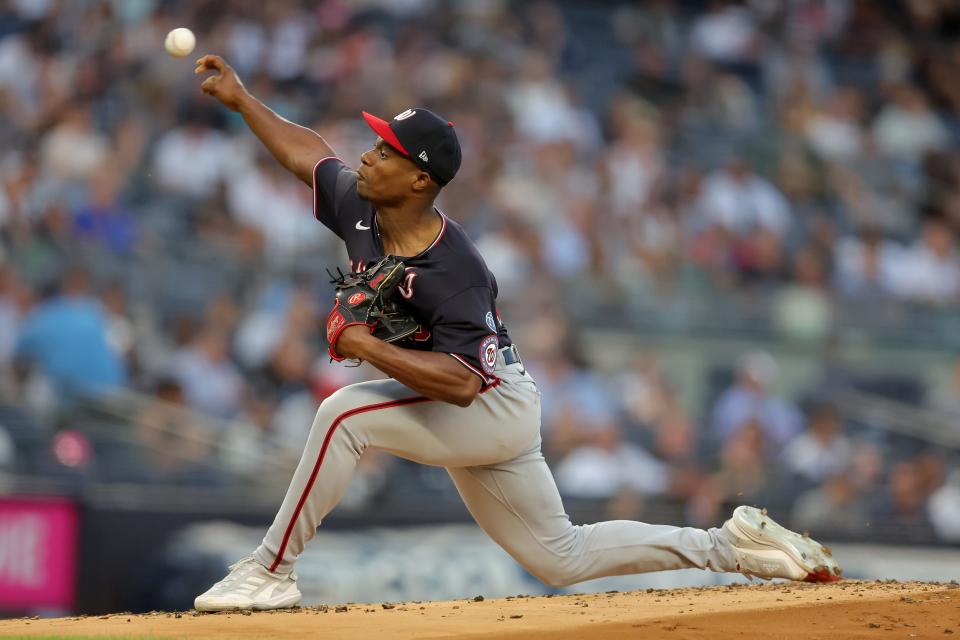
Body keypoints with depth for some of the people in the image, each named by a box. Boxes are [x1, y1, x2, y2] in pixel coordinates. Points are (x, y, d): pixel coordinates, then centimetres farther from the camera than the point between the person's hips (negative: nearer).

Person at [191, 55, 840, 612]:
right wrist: (242, 99, 8)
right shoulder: (361, 209, -8)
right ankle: (728, 544, 25)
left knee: (345, 414, -28)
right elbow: (310, 152, 11)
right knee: (563, 559, 17)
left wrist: (368, 347, -37)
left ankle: (270, 572, -19)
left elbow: (463, 381, -37)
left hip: (496, 408, -9)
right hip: (466, 420, 9)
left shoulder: (452, 271, -31)